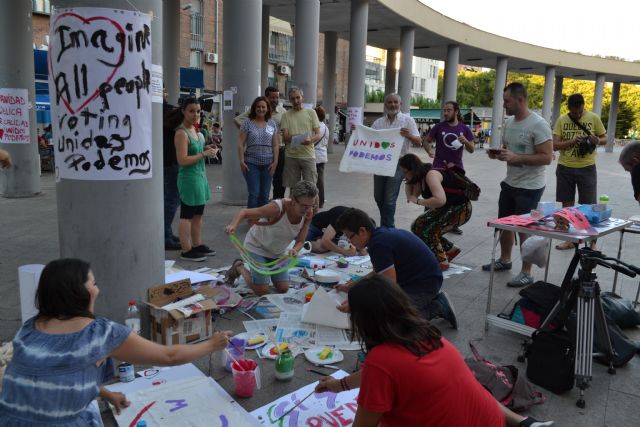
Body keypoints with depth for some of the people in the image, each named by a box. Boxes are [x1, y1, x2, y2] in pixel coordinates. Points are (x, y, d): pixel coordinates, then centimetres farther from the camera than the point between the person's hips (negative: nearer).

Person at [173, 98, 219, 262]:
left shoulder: (194, 129, 12)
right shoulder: (181, 133, -15)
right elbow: (183, 160, -21)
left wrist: (205, 148, 7)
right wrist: (204, 154, -18)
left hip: (199, 176, 9)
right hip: (189, 178, -9)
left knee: (198, 214, 16)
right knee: (187, 215, -1)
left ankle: (197, 245, 27)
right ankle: (186, 251, 6)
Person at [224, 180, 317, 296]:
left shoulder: (308, 213, -20)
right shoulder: (277, 208, -36)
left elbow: (300, 241, -13)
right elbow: (244, 212, -29)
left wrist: (295, 250, -37)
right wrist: (233, 225, -49)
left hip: (278, 252, 5)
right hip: (257, 247, -5)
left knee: (283, 289, 6)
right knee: (262, 292, -6)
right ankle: (239, 267, 20)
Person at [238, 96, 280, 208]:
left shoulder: (272, 124, 9)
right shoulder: (247, 123, 2)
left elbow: (275, 145, 7)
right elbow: (241, 143, -1)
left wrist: (275, 161, -1)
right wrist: (241, 161, -9)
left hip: (268, 164, 3)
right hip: (251, 163, -2)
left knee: (265, 195, 6)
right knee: (254, 194, -6)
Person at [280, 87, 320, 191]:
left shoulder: (311, 112, 8)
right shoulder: (286, 115, 8)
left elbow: (318, 135, 3)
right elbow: (284, 137, -1)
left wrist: (310, 140, -20)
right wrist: (292, 138, -24)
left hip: (308, 155, 0)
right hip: (291, 156, 1)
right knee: (293, 187, 6)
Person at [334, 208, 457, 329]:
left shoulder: (379, 245, -25)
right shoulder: (381, 233, 5)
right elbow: (378, 272, 18)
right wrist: (353, 285, 12)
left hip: (424, 285, -10)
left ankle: (438, 307, -4)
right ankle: (433, 298, 15)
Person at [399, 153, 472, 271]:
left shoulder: (431, 175, -26)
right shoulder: (421, 178, 2)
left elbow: (440, 200, -38)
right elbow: (411, 196, 2)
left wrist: (418, 201, -28)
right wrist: (407, 181, -8)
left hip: (461, 209, -10)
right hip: (446, 208, 10)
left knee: (427, 230, -20)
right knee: (417, 227, 7)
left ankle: (442, 262, -1)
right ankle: (450, 249, 21)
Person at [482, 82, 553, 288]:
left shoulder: (538, 124, -19)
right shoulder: (509, 122, 6)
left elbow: (546, 157, -22)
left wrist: (516, 157, -29)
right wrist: (496, 154, -5)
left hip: (529, 187, -8)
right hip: (509, 183, 8)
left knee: (525, 229, -1)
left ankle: (527, 273, 11)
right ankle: (504, 260, 37)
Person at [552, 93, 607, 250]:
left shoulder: (594, 118, -1)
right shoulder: (561, 120, 1)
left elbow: (604, 139, 7)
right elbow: (555, 145, -3)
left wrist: (598, 141, -16)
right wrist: (573, 141, -19)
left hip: (586, 168, -1)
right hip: (565, 168, 2)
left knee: (589, 206, 1)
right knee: (567, 205, 9)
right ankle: (569, 240, 21)